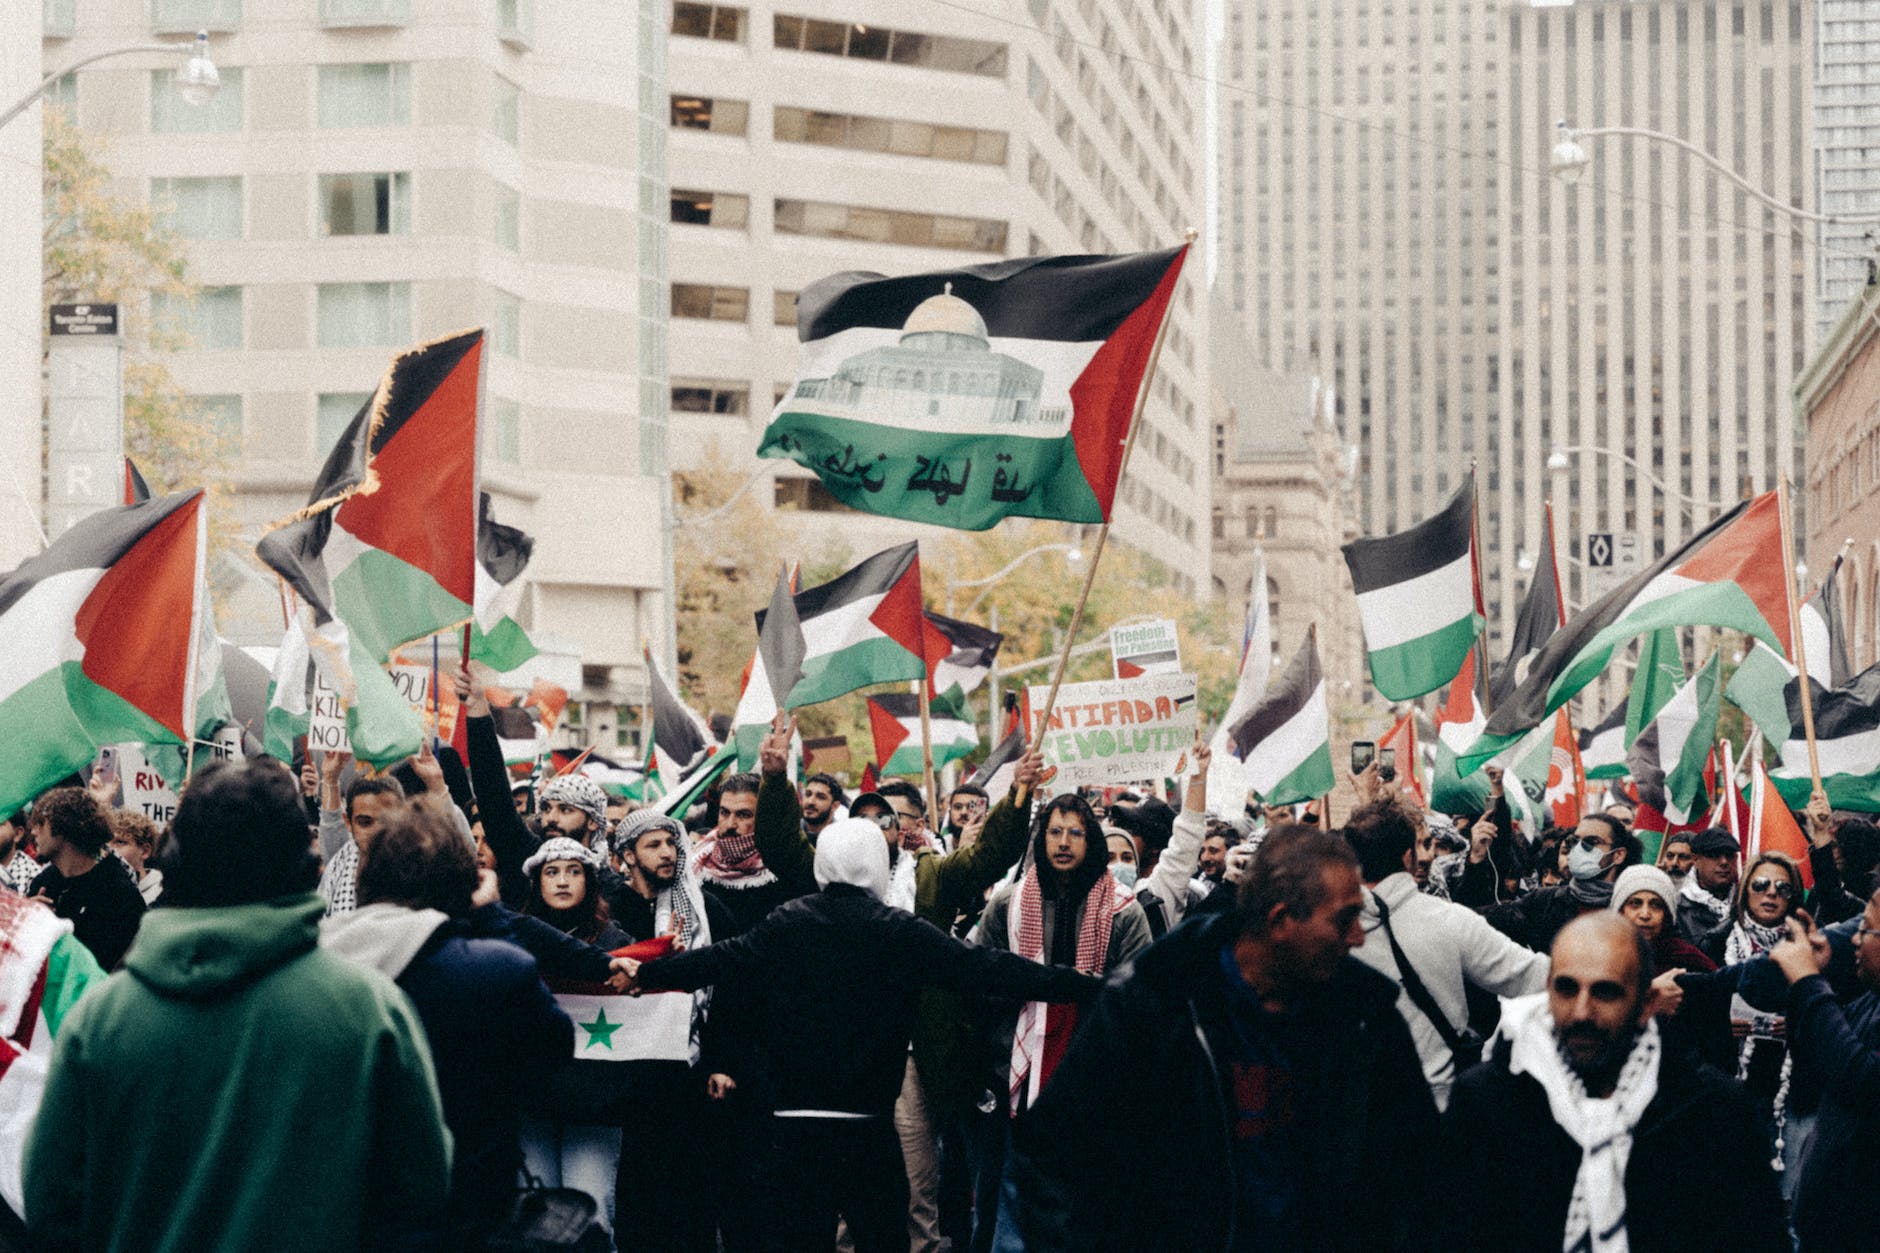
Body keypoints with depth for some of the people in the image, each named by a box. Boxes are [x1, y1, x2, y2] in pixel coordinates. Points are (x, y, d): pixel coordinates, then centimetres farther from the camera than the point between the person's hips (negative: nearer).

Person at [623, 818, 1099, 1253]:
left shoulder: (786, 926, -1)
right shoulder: (902, 932, -6)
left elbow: (716, 961, 1)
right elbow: (985, 968, -8)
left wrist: (639, 972, 15)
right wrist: (1086, 984, -5)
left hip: (793, 1125, 2)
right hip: (868, 1126, -2)